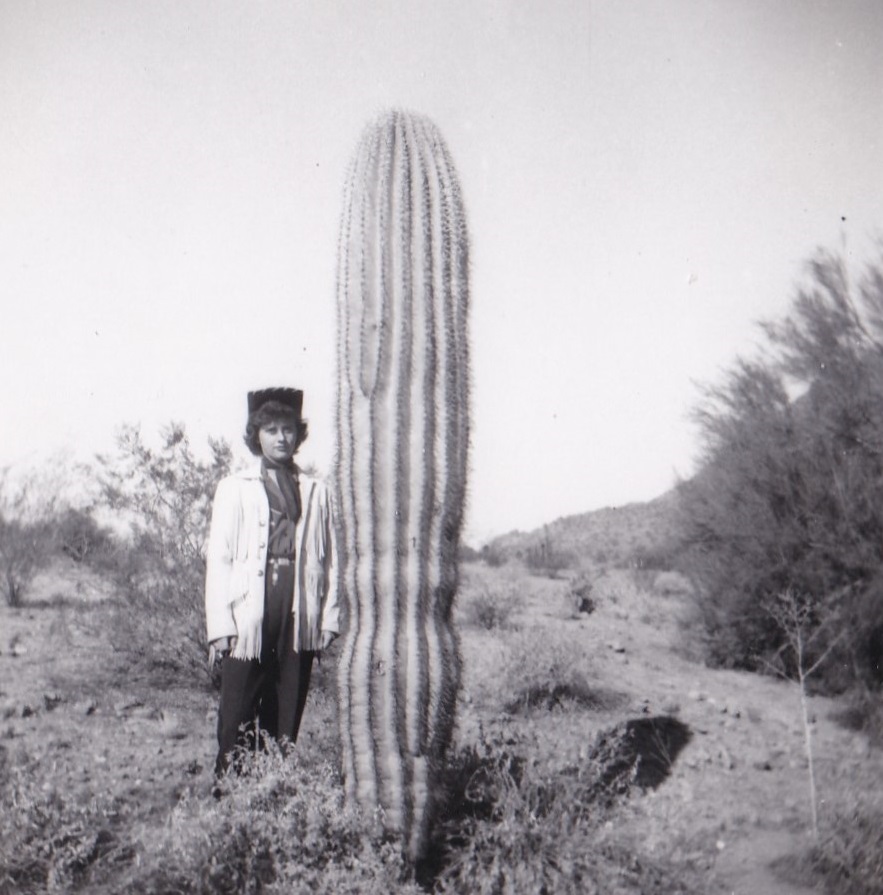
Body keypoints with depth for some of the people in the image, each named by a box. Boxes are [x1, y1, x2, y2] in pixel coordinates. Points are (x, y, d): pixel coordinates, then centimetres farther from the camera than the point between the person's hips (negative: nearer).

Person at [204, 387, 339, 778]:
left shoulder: (316, 492, 13)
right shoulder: (234, 488, 7)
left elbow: (329, 559, 11)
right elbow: (218, 558, 2)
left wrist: (329, 618, 3)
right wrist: (220, 625, -6)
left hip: (299, 614, 2)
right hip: (249, 613, -2)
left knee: (286, 718, 6)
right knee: (237, 719, -1)